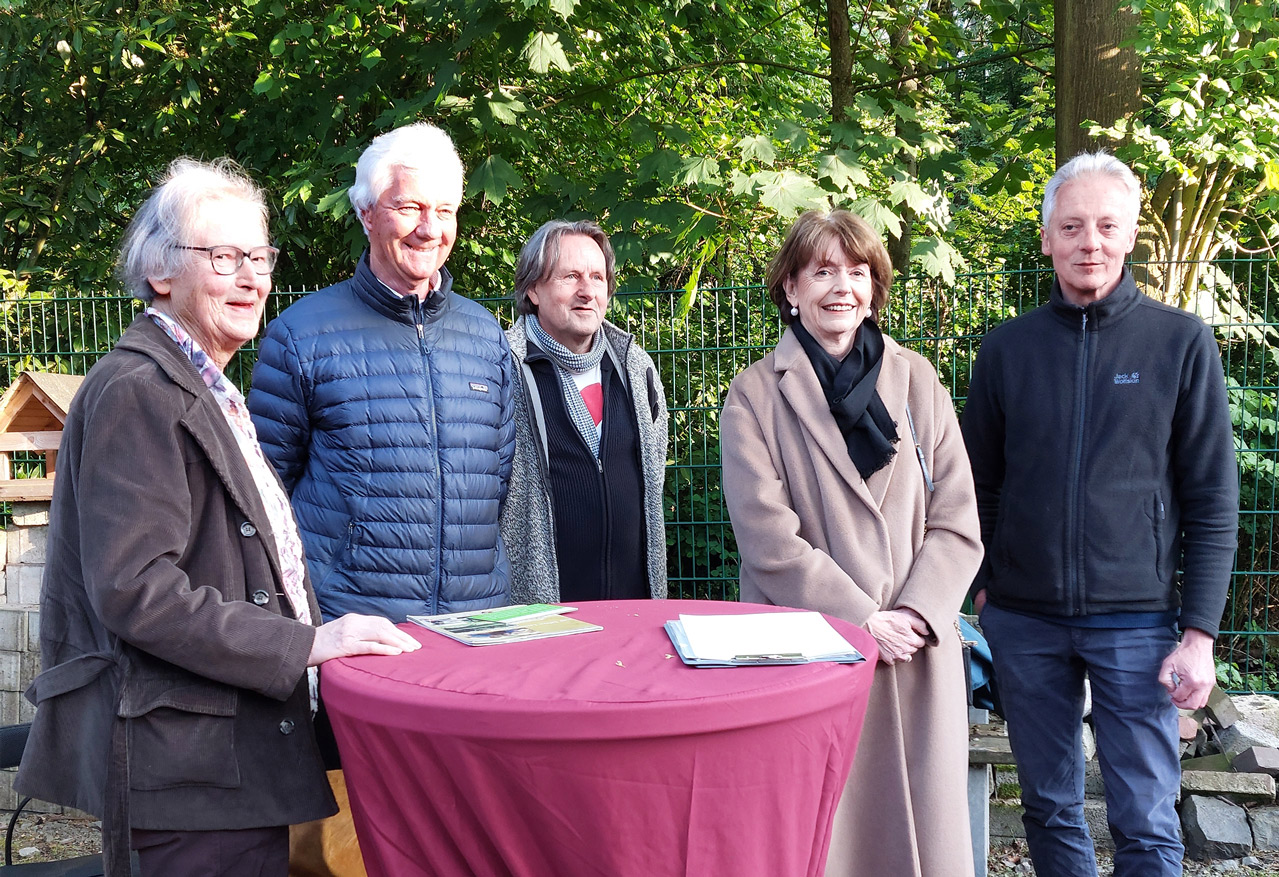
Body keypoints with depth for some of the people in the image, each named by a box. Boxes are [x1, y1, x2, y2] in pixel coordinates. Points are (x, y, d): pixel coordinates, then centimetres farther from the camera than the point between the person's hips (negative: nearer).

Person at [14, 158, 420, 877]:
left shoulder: (208, 391, 18)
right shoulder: (138, 392, -14)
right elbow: (134, 590, -22)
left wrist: (321, 634, 15)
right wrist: (304, 645, -19)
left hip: (240, 748, 10)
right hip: (192, 761, -10)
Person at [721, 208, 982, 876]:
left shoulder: (916, 381, 8)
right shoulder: (755, 395, 1)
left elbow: (956, 522, 4)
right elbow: (767, 537, -8)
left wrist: (914, 614, -10)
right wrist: (860, 620, -13)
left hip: (917, 651, 3)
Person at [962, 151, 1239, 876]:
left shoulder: (1182, 343, -1)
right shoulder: (1008, 348, 5)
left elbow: (1213, 501, -2)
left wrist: (1200, 632, -7)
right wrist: (982, 589, 7)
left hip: (1137, 619, -2)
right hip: (1024, 621, 2)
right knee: (1050, 807, 12)